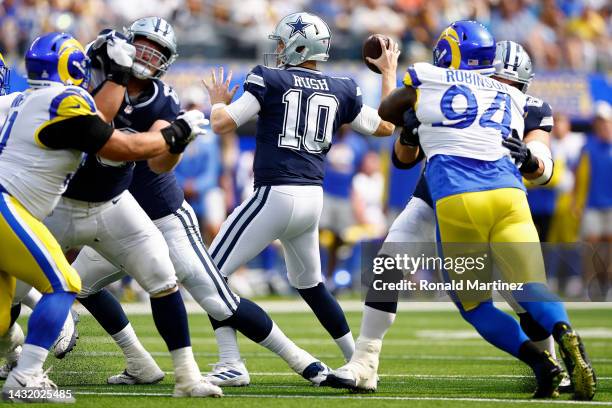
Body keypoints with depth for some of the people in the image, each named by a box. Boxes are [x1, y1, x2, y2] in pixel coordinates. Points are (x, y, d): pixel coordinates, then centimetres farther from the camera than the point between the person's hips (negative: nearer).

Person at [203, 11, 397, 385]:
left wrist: (218, 101, 17)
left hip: (275, 196, -6)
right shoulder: (341, 91, 9)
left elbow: (222, 124, -7)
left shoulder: (270, 81, -5)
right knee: (309, 283, 27)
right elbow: (386, 126, 21)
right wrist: (390, 74, 33)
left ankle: (232, 363, -8)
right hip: (313, 199, 6)